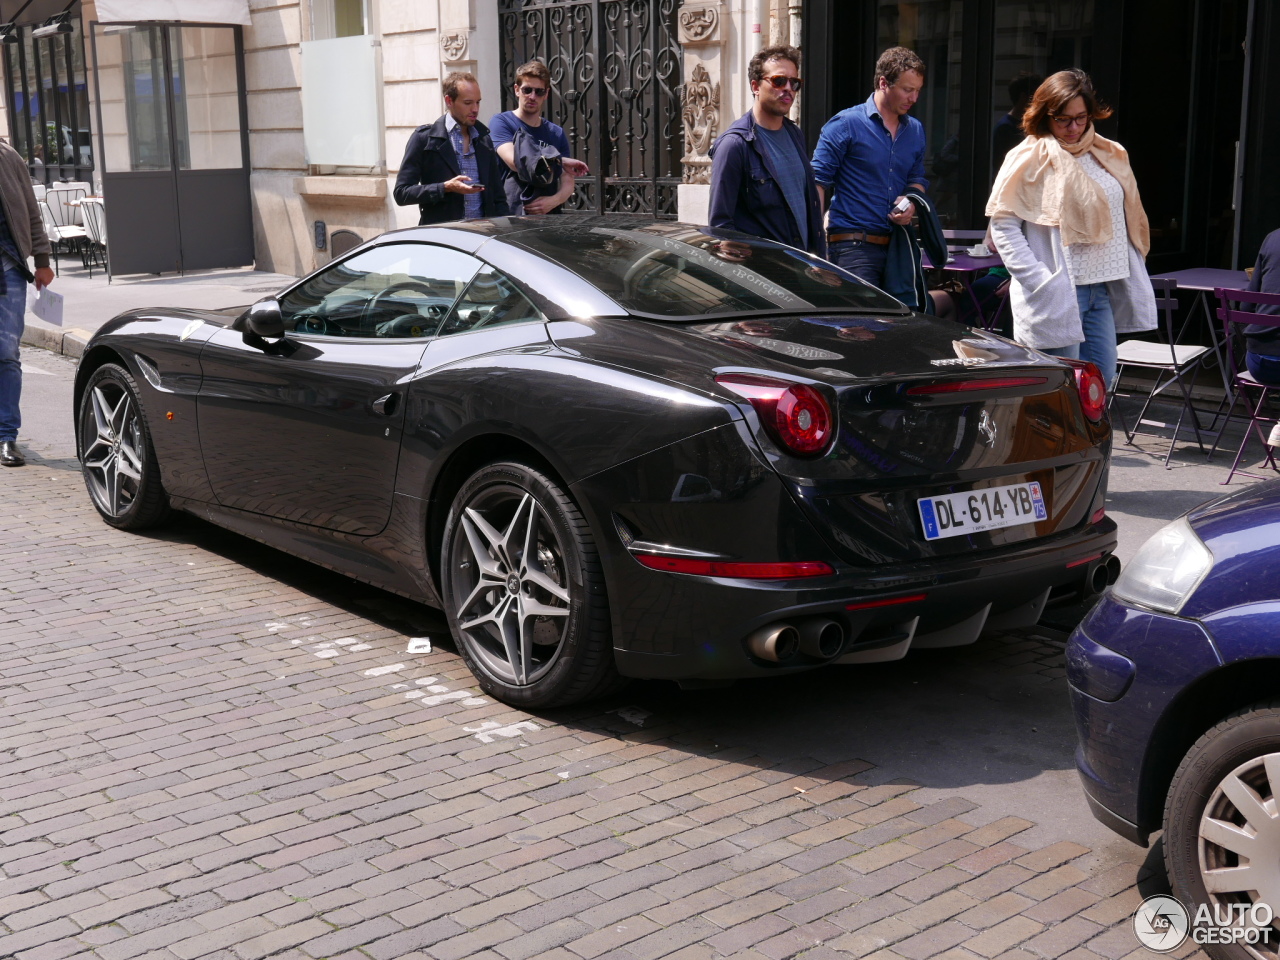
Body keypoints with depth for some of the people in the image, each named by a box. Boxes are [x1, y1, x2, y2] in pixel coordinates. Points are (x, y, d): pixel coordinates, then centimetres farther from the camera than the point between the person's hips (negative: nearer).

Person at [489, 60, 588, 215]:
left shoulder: (557, 133, 14)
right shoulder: (501, 122, 2)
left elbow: (568, 183, 10)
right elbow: (514, 161, -14)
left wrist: (554, 200, -13)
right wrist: (562, 161, -6)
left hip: (549, 215, 4)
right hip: (511, 215, -3)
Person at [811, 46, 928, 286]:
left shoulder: (915, 130, 17)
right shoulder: (846, 124, -3)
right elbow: (818, 180, -5)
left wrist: (910, 204, 6)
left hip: (897, 245, 6)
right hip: (853, 245, -6)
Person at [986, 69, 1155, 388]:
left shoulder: (1108, 155, 14)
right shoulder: (1029, 159, -6)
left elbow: (1127, 219, 20)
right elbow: (1003, 223, -10)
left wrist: (1133, 279, 11)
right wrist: (1038, 281, -17)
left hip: (1102, 290, 7)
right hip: (1056, 295, -7)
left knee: (1102, 379, 8)